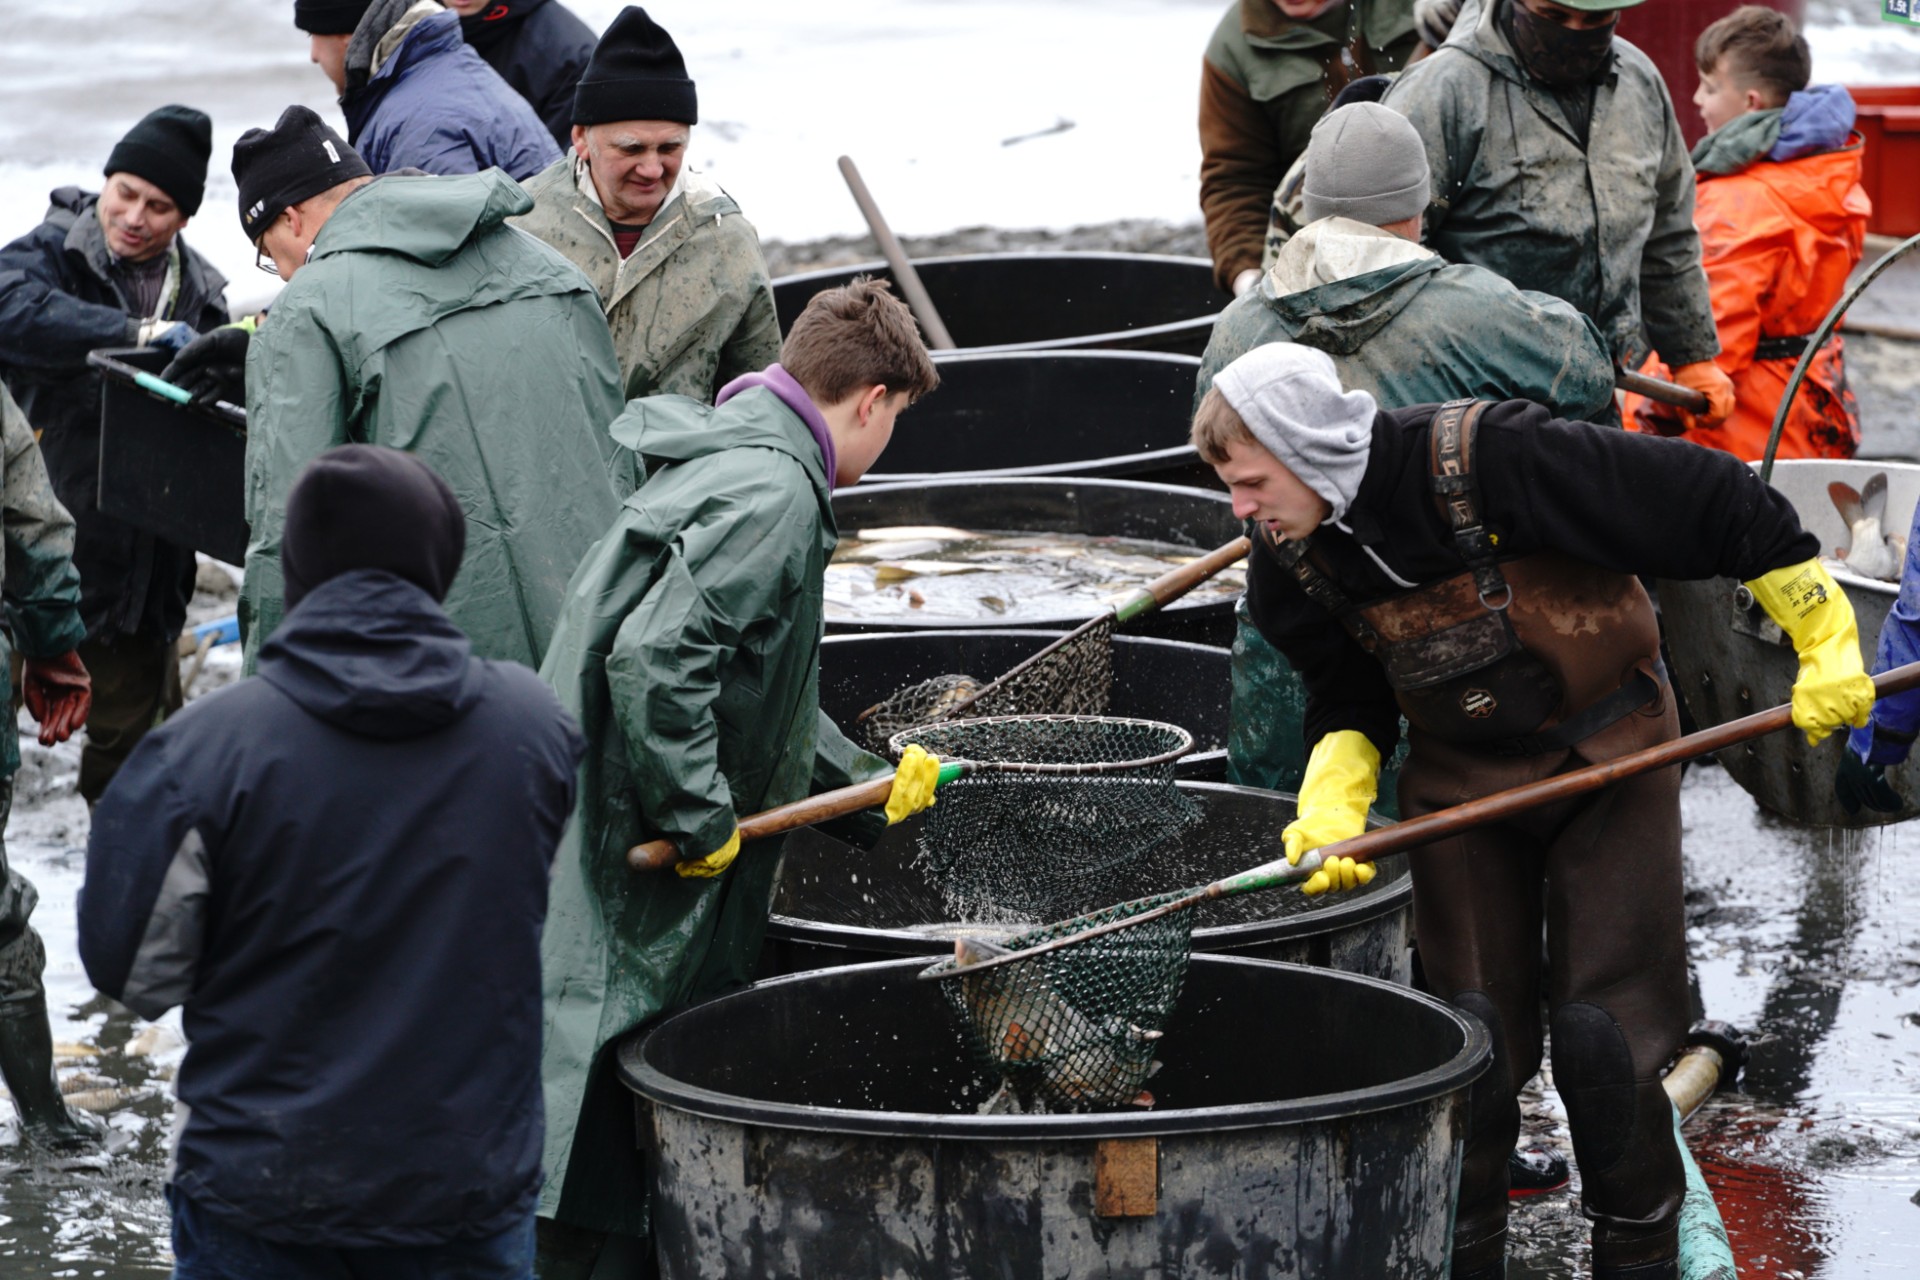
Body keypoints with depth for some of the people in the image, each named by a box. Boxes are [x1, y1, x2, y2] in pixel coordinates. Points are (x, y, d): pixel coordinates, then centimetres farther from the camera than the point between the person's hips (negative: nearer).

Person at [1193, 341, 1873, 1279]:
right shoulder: (1292, 561, -11)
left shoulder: (1491, 460, -30)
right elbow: (1346, 700, 6)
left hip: (1607, 754, -4)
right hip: (1460, 781, 4)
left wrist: (1823, 642, -16)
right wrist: (1331, 805, -15)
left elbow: (1705, 500, -23)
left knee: (1603, 1026, -5)